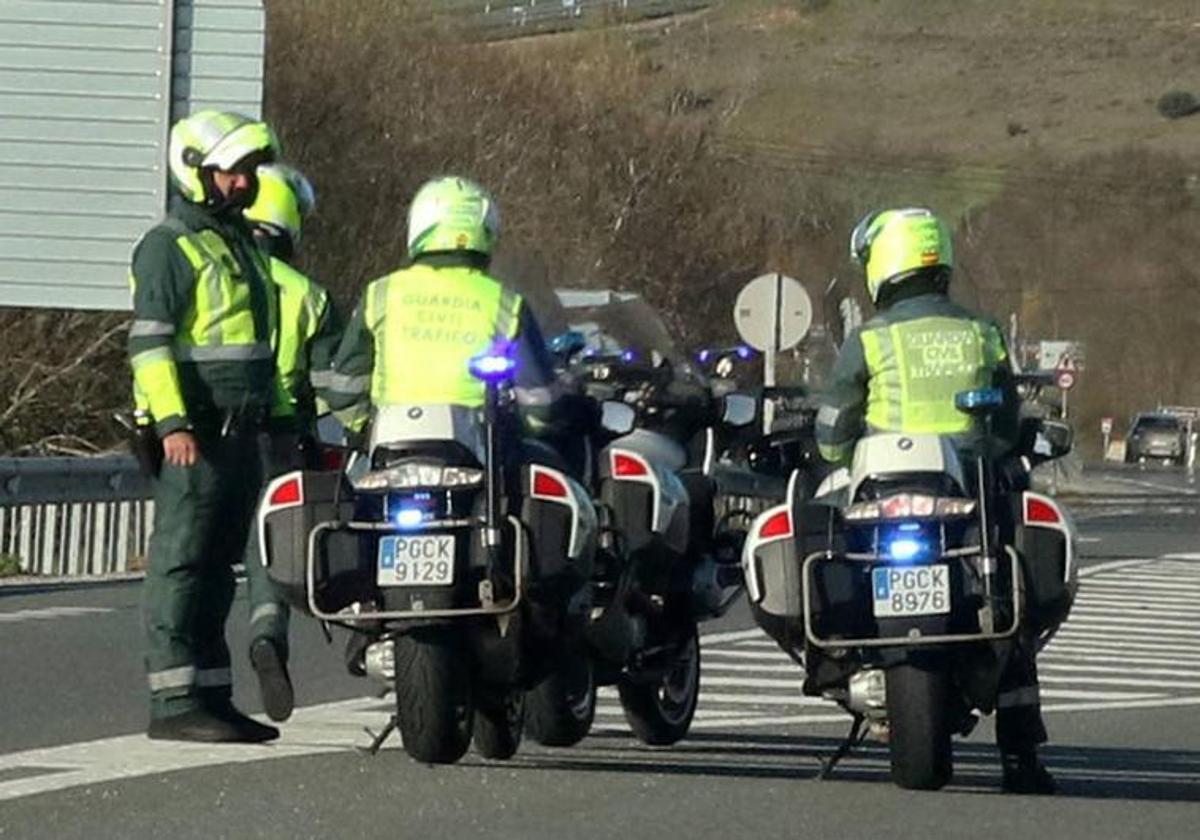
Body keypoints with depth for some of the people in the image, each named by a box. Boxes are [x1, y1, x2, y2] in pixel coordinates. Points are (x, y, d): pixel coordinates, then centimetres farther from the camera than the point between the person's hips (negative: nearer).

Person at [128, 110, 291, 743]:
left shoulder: (241, 243, 21)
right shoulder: (170, 247, -8)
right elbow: (149, 341, -16)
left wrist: (278, 414, 27)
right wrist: (172, 422, -24)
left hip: (240, 432, 9)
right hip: (193, 437, -9)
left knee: (216, 571, 11)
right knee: (180, 564, -10)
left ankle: (210, 696, 15)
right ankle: (173, 702, -12)